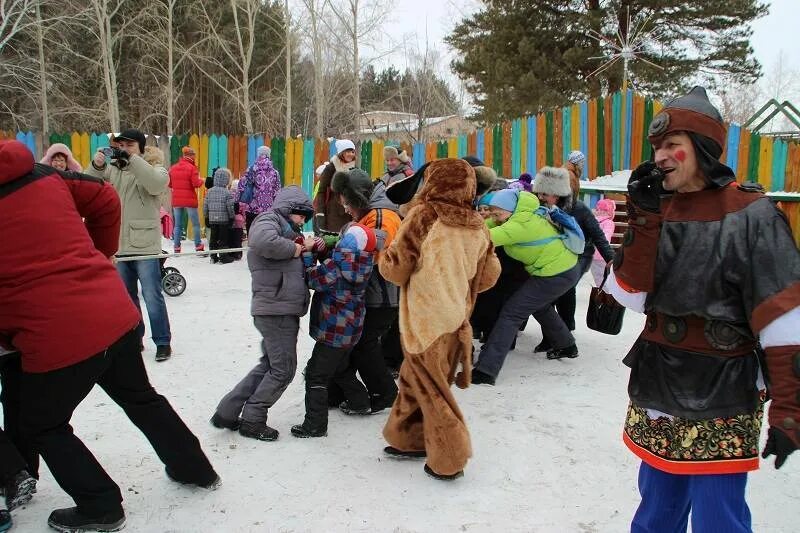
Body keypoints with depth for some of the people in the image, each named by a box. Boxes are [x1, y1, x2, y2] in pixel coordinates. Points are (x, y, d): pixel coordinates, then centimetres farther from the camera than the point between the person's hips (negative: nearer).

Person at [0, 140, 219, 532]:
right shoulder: (42, 174, 5)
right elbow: (106, 201, 13)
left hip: (56, 339, -6)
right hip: (115, 314, 6)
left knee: (41, 428, 20)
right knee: (141, 398, 27)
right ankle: (196, 469, 39)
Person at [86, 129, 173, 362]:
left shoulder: (151, 169, -1)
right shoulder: (111, 169, 10)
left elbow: (158, 184, -23)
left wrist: (132, 159, -26)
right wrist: (96, 166, -18)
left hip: (144, 245, -5)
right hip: (118, 245, 5)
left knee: (152, 297, -2)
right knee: (126, 297, 15)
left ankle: (163, 342, 7)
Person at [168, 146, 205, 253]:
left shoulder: (173, 168, 6)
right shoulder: (192, 168, -10)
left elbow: (169, 184, 10)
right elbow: (196, 184, -15)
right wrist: (201, 181, 4)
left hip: (176, 201, 5)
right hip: (190, 201, -5)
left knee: (178, 225, 10)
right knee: (195, 224, 3)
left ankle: (177, 247, 9)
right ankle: (198, 247, 1)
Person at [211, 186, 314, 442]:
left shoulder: (284, 228, 23)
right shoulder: (268, 220, -7)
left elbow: (294, 269, 23)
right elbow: (264, 241, -32)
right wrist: (294, 248, -17)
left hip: (283, 310, 10)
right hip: (275, 309, -10)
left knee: (269, 365, 16)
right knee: (283, 369, -1)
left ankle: (227, 412, 23)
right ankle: (252, 421, 13)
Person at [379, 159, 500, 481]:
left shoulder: (423, 216, -15)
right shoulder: (476, 226, 0)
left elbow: (395, 269, -13)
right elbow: (489, 275, 7)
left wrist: (385, 258, 8)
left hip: (425, 321, -5)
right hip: (456, 319, 5)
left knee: (431, 389, 10)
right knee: (413, 377, 22)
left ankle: (448, 460, 18)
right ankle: (408, 439, 35)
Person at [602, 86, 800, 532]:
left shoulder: (750, 215, -11)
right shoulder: (656, 208, 5)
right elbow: (630, 294, -4)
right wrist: (645, 217, -12)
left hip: (721, 397, -5)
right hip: (657, 385, 5)